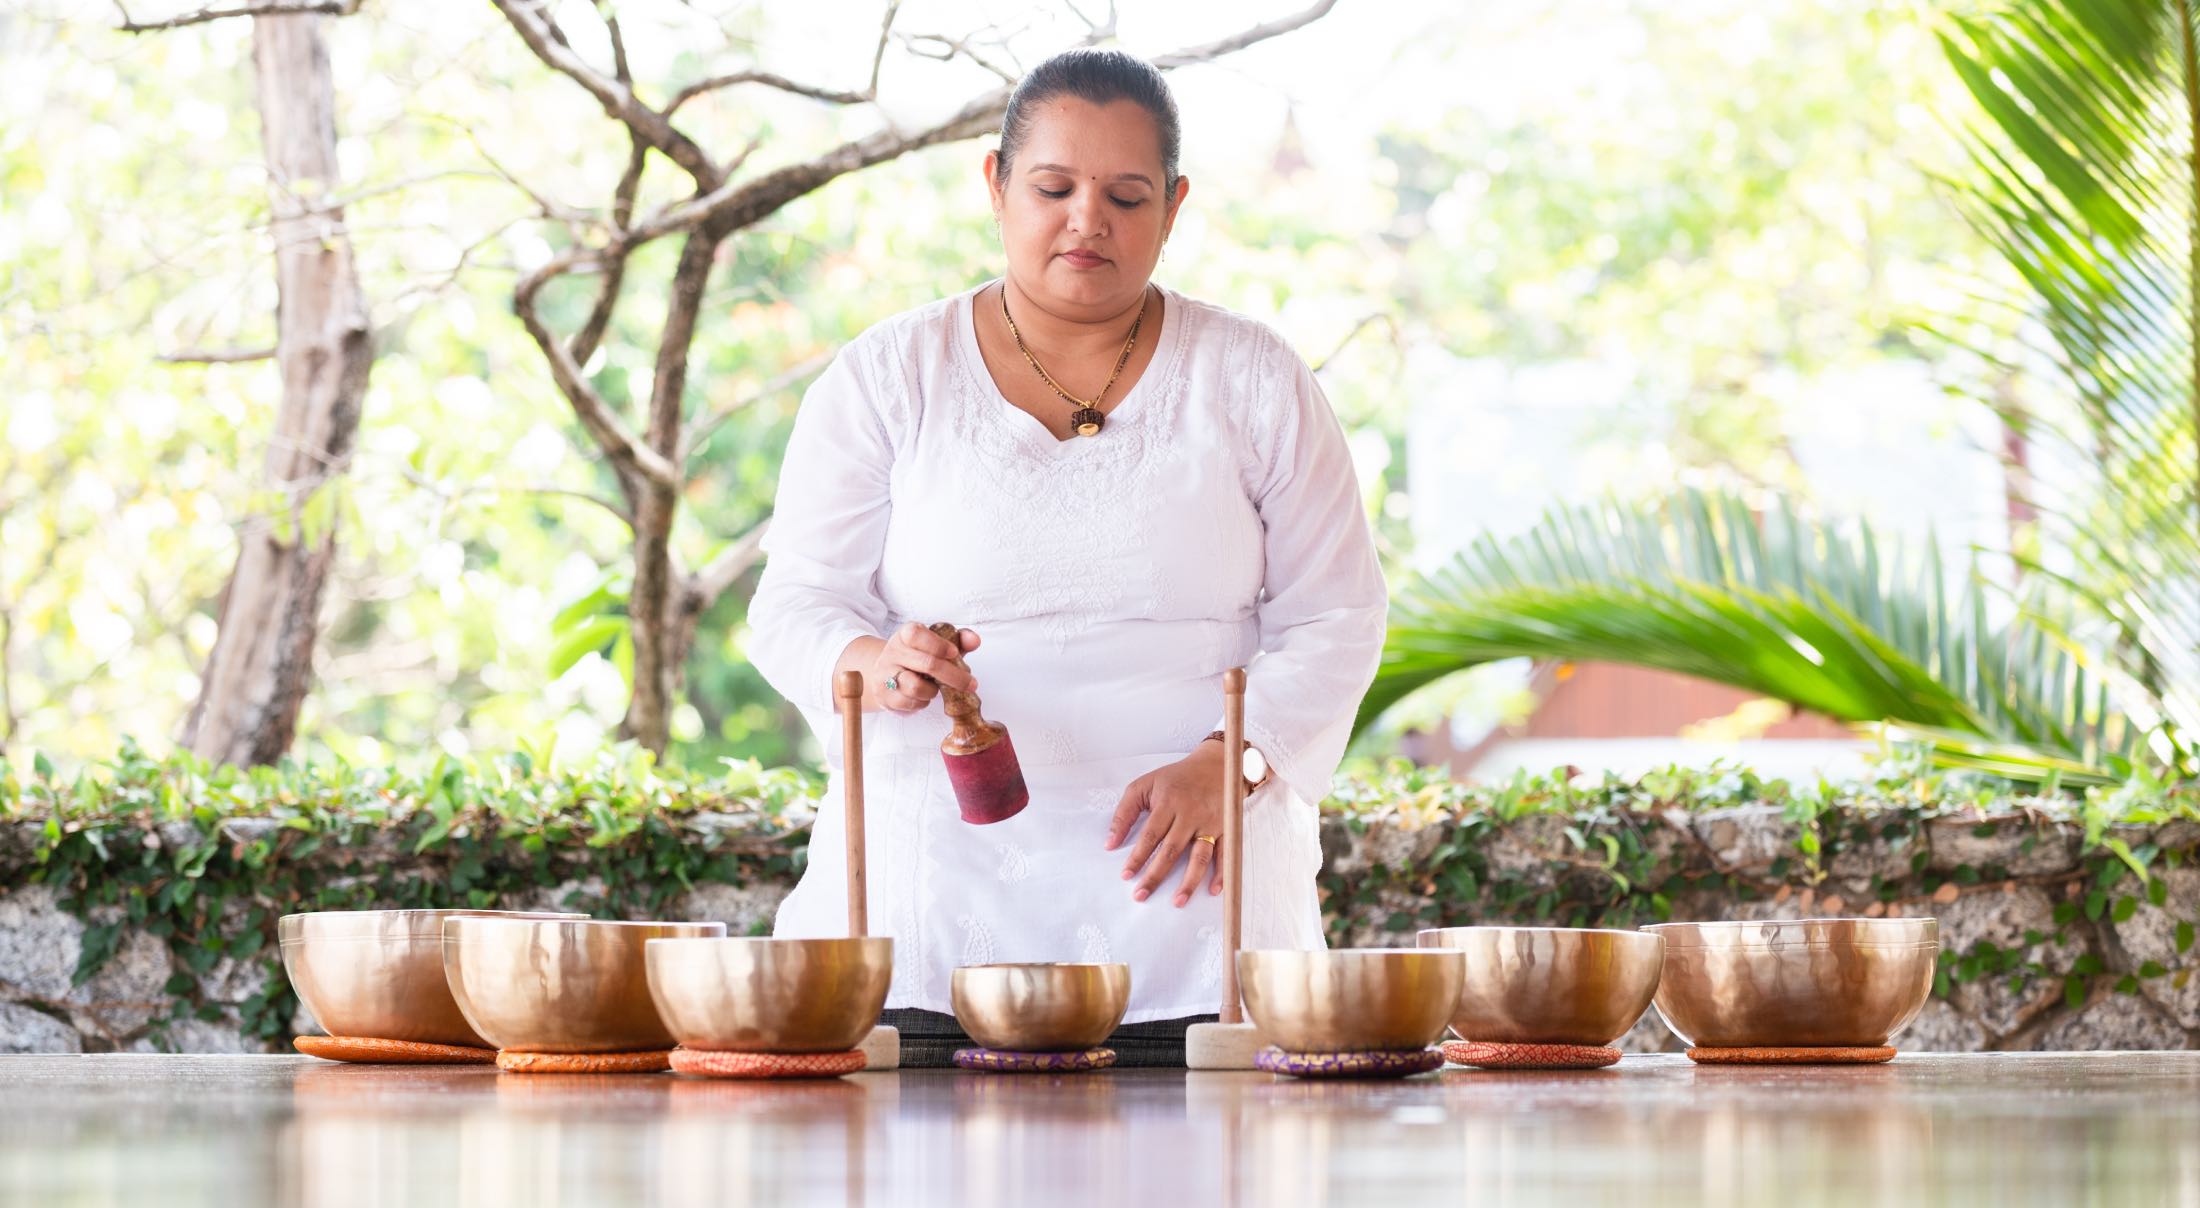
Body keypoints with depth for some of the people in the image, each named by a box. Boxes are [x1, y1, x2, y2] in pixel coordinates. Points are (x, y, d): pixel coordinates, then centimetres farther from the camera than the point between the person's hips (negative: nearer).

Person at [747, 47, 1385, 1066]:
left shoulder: (1253, 383, 9)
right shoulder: (883, 380, 8)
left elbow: (1332, 620, 7)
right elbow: (796, 608, 5)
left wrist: (1224, 765, -11)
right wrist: (879, 666, -19)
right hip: (933, 902, 0)